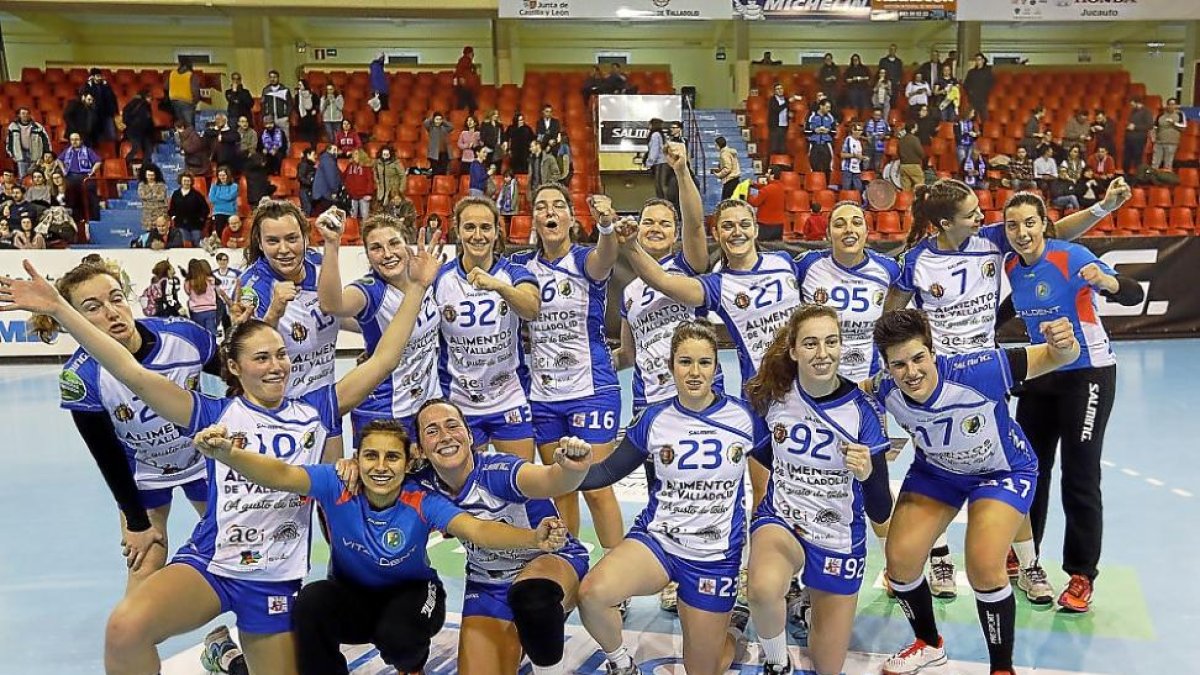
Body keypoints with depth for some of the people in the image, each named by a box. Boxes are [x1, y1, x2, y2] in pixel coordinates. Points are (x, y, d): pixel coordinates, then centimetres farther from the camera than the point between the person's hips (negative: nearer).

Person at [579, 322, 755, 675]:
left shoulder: (744, 417, -8)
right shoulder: (654, 418, -4)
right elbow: (609, 471, 1)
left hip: (716, 555, 0)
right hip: (656, 538, 1)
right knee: (592, 593, -29)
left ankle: (734, 623, 42)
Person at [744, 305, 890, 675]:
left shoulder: (863, 409, -16)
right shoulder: (772, 396, -11)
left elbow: (882, 510, -17)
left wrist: (867, 473, -34)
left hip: (839, 538, 1)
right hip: (780, 519, 0)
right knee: (764, 588, -36)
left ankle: (810, 596, 42)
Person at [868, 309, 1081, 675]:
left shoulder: (976, 372, -39)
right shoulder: (886, 393, -27)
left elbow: (1051, 358, -31)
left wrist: (1064, 347, -53)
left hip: (1002, 471, -3)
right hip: (935, 470, 4)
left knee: (983, 569, -20)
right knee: (900, 559, -4)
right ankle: (928, 644, 27)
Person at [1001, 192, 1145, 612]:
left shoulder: (1071, 256, -18)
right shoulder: (1011, 266, -1)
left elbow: (1134, 296, -27)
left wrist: (1103, 280, -46)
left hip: (1087, 375, -6)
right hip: (1040, 375, 6)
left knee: (1080, 477, -3)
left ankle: (1081, 577, 12)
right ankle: (1022, 558, 28)